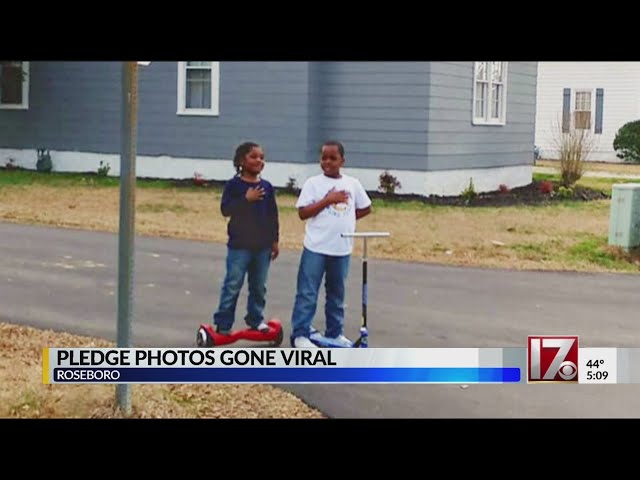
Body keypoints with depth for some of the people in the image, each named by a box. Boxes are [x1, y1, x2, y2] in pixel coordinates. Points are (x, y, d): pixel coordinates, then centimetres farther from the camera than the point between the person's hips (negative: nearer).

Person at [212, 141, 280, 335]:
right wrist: (246, 199, -22)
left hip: (262, 246, 4)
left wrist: (275, 240, 9)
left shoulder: (267, 187, 6)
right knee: (232, 285, -1)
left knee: (259, 286, 13)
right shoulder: (234, 185, -6)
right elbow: (225, 209, -15)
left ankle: (256, 319, 27)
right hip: (239, 245, -4)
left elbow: (273, 215, 10)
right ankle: (223, 323, 6)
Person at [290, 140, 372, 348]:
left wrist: (345, 219, 5)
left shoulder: (352, 183, 5)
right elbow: (303, 213, -10)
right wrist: (327, 200, -17)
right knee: (307, 292, -3)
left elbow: (365, 208, 16)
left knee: (336, 293, 14)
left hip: (342, 248, 4)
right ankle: (300, 334, 2)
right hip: (316, 247, -4)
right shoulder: (313, 183, -5)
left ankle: (335, 333, 24)